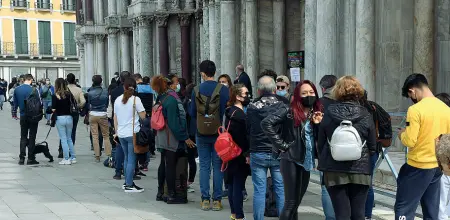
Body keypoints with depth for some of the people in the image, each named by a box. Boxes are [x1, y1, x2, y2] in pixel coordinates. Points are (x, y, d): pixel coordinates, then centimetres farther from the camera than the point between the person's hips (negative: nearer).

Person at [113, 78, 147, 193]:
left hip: (121, 133, 6)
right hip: (133, 133, -5)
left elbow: (115, 118, 12)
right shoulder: (135, 99, -9)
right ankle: (129, 185, -1)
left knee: (126, 157, 18)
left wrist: (116, 132, 20)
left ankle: (127, 182, 21)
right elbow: (143, 116, -10)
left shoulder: (118, 100, 7)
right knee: (132, 159, -1)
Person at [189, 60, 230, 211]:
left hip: (201, 134, 1)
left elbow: (192, 113, 2)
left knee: (204, 166, 9)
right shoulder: (223, 90, -10)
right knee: (218, 166, 6)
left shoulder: (196, 90, -4)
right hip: (219, 133, -1)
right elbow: (227, 111, -10)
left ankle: (205, 200, 10)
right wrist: (222, 123, 7)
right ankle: (217, 200, 8)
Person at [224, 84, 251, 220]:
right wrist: (247, 154, -15)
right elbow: (242, 137, -21)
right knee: (238, 185, -4)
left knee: (232, 183, 15)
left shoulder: (231, 112, 11)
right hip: (240, 155, -10)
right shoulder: (239, 115, -19)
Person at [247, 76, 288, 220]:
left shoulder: (252, 107, 0)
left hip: (258, 154, 1)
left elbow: (247, 132, 7)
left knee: (259, 191, 5)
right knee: (281, 190, 6)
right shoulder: (284, 104, -5)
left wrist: (247, 153, 16)